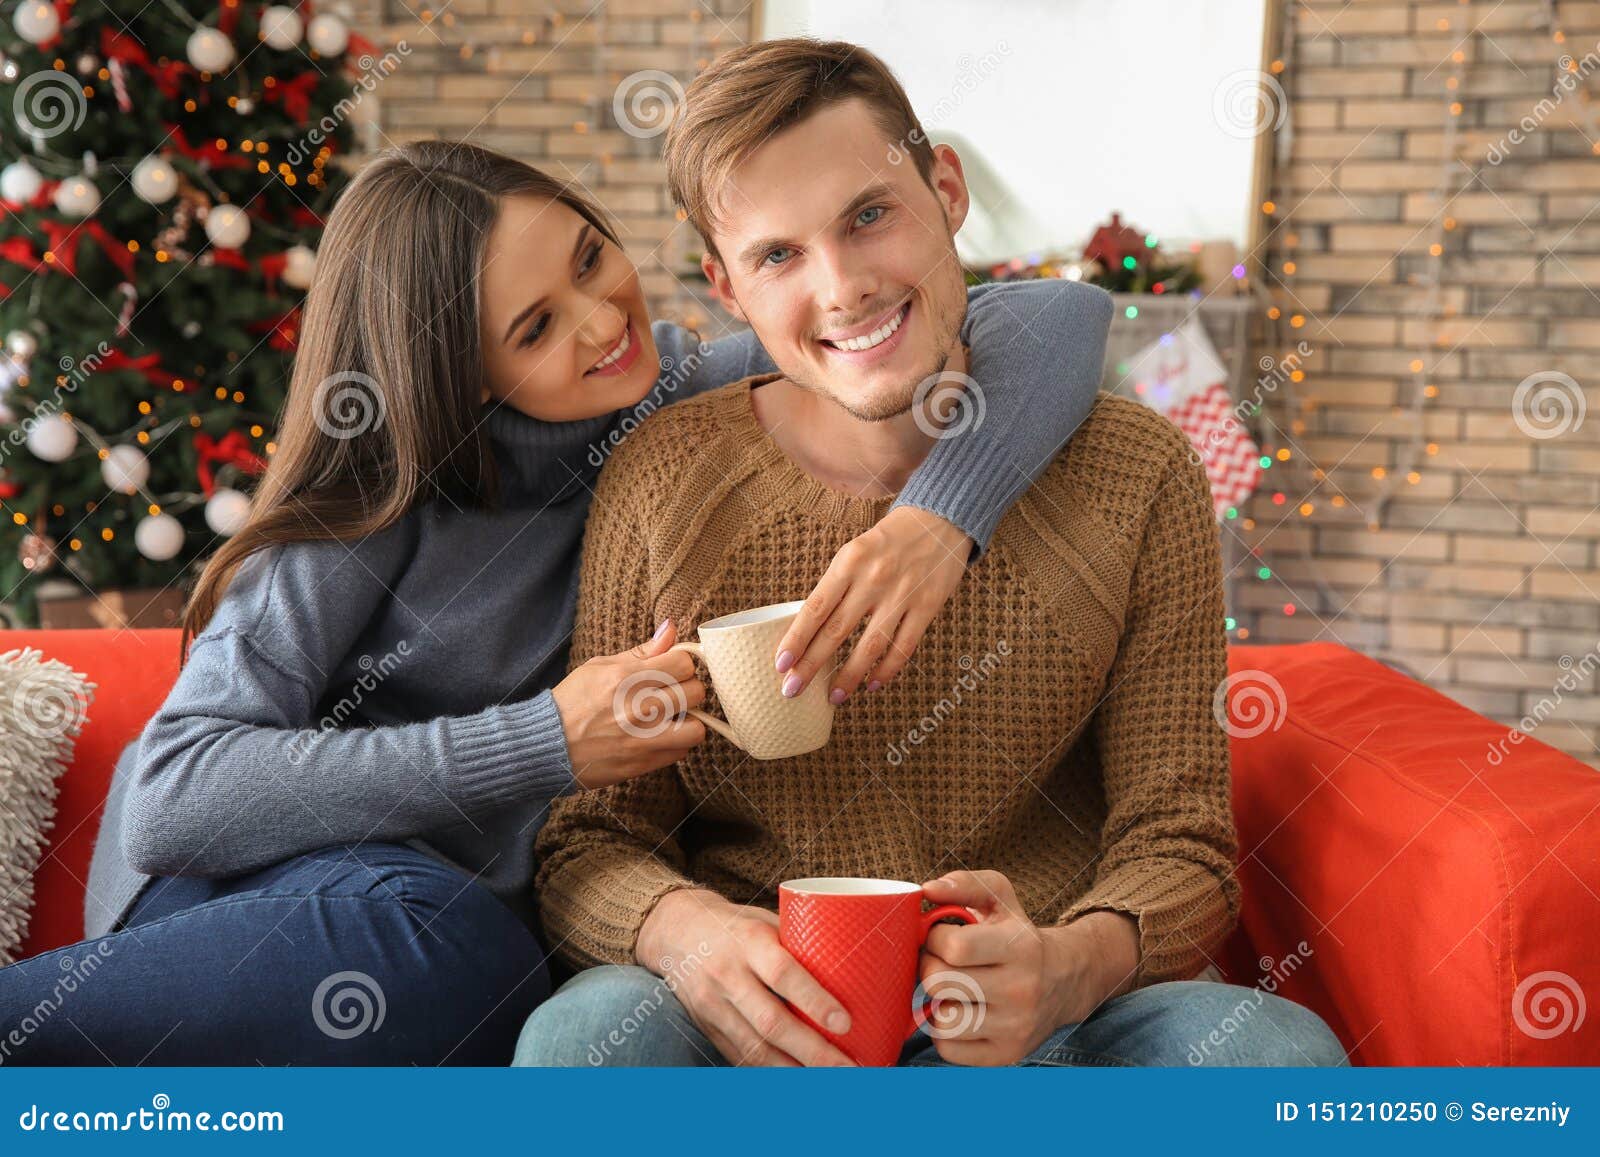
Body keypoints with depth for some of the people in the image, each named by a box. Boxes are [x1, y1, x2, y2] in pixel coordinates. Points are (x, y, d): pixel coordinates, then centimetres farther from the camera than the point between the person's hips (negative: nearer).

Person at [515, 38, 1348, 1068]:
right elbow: (589, 839, 1)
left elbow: (1177, 844, 0)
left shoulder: (1133, 477, -1)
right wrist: (686, 932, -24)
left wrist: (1072, 965, -24)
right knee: (588, 1032, -33)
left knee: (1282, 1047, -29)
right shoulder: (662, 485, -2)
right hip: (755, 1026, 0)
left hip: (1038, 1026, 1)